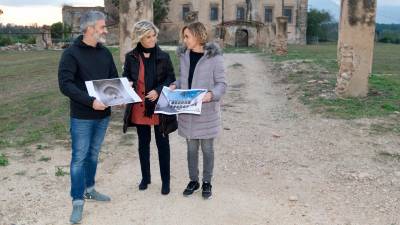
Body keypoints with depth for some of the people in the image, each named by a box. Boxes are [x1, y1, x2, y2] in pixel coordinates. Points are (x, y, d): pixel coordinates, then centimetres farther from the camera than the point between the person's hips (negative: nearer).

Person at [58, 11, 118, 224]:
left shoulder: (105, 52, 7)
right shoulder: (71, 53, -11)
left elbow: (113, 79, 13)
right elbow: (65, 84, -18)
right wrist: (90, 101, -28)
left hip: (103, 115, 6)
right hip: (82, 117, -6)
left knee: (93, 154, 18)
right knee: (79, 158, 2)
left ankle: (89, 189, 34)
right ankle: (77, 201, 13)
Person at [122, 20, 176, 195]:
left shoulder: (163, 56, -3)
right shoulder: (131, 57, 0)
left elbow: (171, 79, 0)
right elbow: (125, 77, 10)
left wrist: (158, 91, -17)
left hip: (159, 108, -2)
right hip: (139, 108, 2)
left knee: (163, 144, 6)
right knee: (143, 143, 15)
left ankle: (165, 180, 20)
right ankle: (145, 177, 32)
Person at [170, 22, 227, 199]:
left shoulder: (214, 57, -11)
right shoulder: (184, 55, 5)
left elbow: (221, 83, -10)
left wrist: (212, 94, -29)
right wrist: (174, 85, -5)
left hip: (206, 111, -4)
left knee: (207, 148, 9)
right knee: (191, 148, 13)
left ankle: (207, 182, 24)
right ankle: (193, 180, 28)